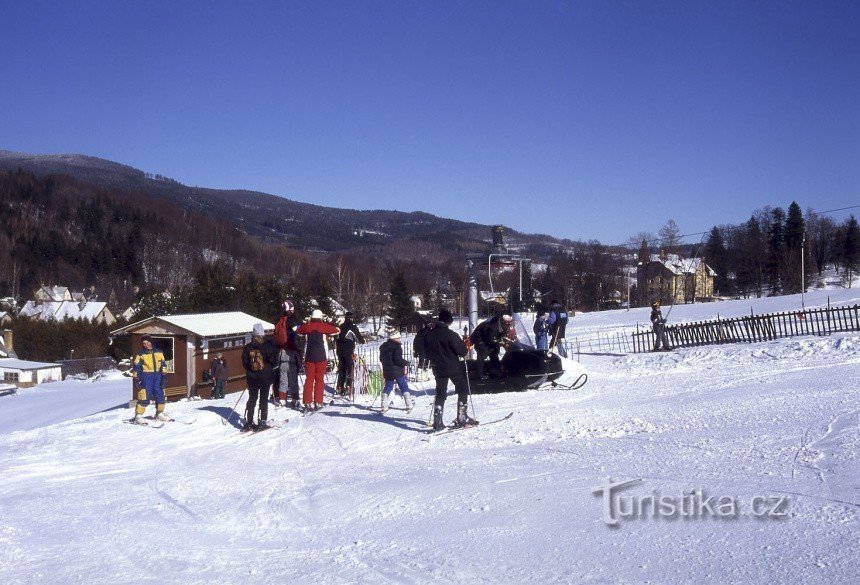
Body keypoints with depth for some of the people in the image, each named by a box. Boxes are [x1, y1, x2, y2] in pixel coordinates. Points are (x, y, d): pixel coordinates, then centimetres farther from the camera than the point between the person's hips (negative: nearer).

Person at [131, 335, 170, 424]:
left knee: (160, 395, 10)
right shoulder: (141, 354, -2)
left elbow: (163, 364, 14)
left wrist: (163, 375, 7)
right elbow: (136, 367, 1)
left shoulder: (159, 353, 9)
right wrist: (136, 378, -5)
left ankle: (160, 414, 25)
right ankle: (138, 416, -5)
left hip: (157, 376, 5)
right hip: (146, 376, -4)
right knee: (144, 397, -11)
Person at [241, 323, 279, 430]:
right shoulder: (268, 346, -12)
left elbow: (244, 363, 4)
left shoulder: (247, 348, -2)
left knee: (252, 399, 12)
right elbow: (274, 361, -10)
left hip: (252, 378, 3)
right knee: (264, 399, 5)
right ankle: (263, 421, 2)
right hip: (266, 378, -3)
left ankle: (249, 422, 9)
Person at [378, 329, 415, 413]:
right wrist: (406, 363, -6)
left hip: (387, 371, 6)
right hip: (397, 371, -6)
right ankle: (409, 405, 6)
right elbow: (398, 359, -21)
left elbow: (381, 359, 17)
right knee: (404, 387, 5)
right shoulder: (397, 347, -15)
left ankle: (384, 407, 4)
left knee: (387, 387, 10)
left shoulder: (383, 346, 10)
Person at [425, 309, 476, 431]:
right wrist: (464, 348, 6)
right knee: (463, 390, 11)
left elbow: (426, 350, 10)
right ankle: (461, 417, 6)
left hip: (438, 369, 5)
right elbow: (462, 351, -15)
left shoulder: (429, 334, -1)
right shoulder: (451, 334, -18)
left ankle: (437, 421, 5)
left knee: (440, 393, 14)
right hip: (453, 367, -5)